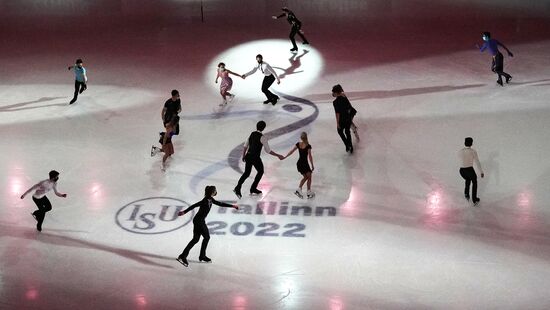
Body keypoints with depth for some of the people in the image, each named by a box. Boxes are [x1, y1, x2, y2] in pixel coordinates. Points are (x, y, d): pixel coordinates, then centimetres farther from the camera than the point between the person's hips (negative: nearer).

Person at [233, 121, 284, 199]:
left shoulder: (252, 134, 6)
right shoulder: (262, 137, -14)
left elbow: (245, 146, 11)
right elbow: (268, 150, -14)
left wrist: (243, 156, 21)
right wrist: (278, 156, -7)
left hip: (248, 156, 6)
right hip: (255, 157, -6)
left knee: (246, 173, 18)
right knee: (260, 171, 19)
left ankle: (237, 188, 5)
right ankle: (253, 189, 23)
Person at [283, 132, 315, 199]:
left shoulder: (298, 144, -2)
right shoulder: (308, 146, -16)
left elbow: (291, 151, 1)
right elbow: (310, 157, -15)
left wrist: (285, 157, 12)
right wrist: (312, 166, -8)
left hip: (299, 163, 6)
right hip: (305, 164, -6)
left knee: (305, 177, 22)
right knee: (309, 178, 12)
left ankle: (299, 189, 11)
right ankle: (309, 193, 15)